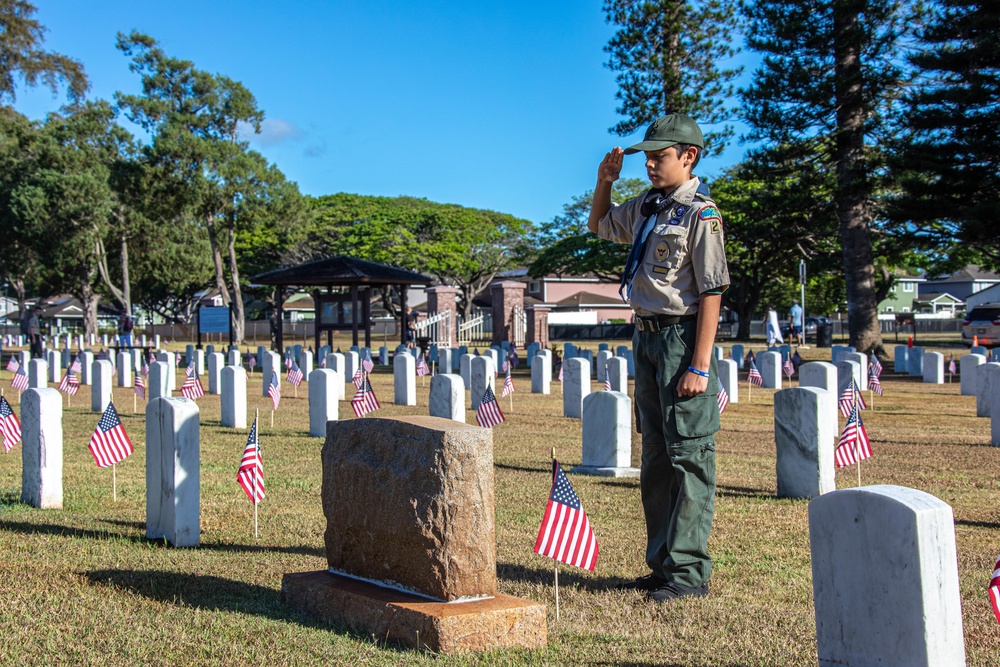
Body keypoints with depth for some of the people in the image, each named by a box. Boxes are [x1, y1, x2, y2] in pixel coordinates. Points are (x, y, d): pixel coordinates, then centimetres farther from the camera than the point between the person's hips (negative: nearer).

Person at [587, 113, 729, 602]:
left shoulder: (700, 214, -11)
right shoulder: (646, 207, 13)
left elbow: (711, 292, -16)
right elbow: (599, 225, 33)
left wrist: (700, 366, -22)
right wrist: (604, 181, 15)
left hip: (680, 337, -9)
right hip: (646, 338, 9)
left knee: (689, 457, -6)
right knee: (656, 457, 13)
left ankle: (689, 571, -2)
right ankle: (663, 563, 22)